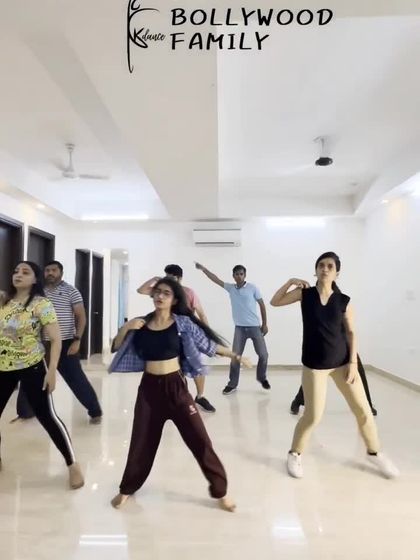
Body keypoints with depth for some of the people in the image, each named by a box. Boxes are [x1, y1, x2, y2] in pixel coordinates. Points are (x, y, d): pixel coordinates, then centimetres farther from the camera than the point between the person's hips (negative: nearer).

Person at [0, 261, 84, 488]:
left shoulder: (41, 304, -11)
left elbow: (56, 340, -13)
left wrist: (51, 371, -17)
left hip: (31, 368, -5)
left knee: (46, 416, -4)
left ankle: (72, 464, 10)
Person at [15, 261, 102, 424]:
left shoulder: (70, 291, -4)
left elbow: (81, 317, -6)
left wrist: (77, 340, -15)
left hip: (65, 344, -4)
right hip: (41, 344, 5)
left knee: (77, 379, -1)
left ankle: (95, 412, 11)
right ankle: (24, 412, 35)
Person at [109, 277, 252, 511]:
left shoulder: (182, 323, -6)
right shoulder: (142, 324, 0)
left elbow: (208, 344, -1)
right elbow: (117, 346, 6)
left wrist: (236, 356, -1)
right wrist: (126, 328, -12)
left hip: (175, 386, -2)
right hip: (149, 387, 2)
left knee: (199, 439, 2)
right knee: (142, 441, 14)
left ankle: (221, 492, 20)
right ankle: (127, 489, 38)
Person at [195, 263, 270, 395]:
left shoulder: (253, 288, -5)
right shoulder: (230, 288, 2)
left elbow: (262, 304, 0)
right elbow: (216, 279, 1)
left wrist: (265, 324, -1)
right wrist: (203, 268, -8)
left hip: (255, 327, -1)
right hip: (239, 328, 2)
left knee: (263, 354, 3)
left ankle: (262, 378, 28)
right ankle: (232, 384, 13)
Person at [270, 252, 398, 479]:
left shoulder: (343, 300, -2)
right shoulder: (304, 293, -3)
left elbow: (351, 332, 2)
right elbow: (274, 302, 0)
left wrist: (353, 362, -4)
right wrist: (290, 282, -11)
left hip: (342, 361, 3)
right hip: (314, 364, -2)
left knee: (363, 410, 10)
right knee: (313, 416, 0)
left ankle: (374, 453, 36)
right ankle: (294, 454, 24)